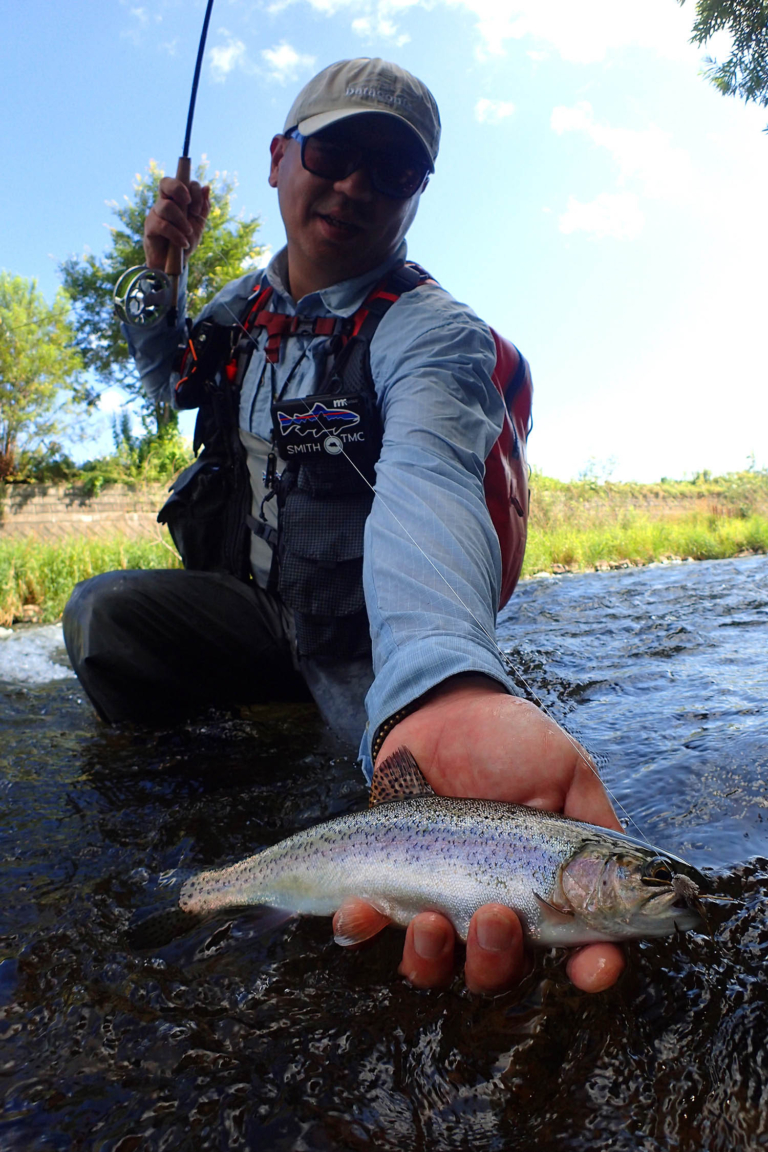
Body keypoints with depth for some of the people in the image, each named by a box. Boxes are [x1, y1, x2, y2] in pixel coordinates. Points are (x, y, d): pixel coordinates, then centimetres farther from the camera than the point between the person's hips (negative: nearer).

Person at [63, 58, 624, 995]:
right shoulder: (249, 303, 5)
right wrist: (162, 271, 4)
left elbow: (423, 478, -40)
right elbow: (166, 383, 25)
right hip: (257, 601, 6)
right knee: (102, 612, -18)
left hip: (368, 627, -5)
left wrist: (442, 684, -61)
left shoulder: (434, 330, -17)